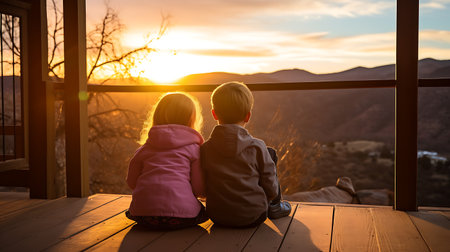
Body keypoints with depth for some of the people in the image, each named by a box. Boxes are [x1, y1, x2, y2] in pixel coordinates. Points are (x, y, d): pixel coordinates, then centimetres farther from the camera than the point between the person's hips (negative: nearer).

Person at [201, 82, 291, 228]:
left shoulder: (205, 149, -9)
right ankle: (275, 206, 29)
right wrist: (274, 202, 16)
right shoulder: (257, 147, -14)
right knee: (270, 154, 15)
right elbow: (271, 189, -7)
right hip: (253, 217, -2)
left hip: (217, 218, 3)